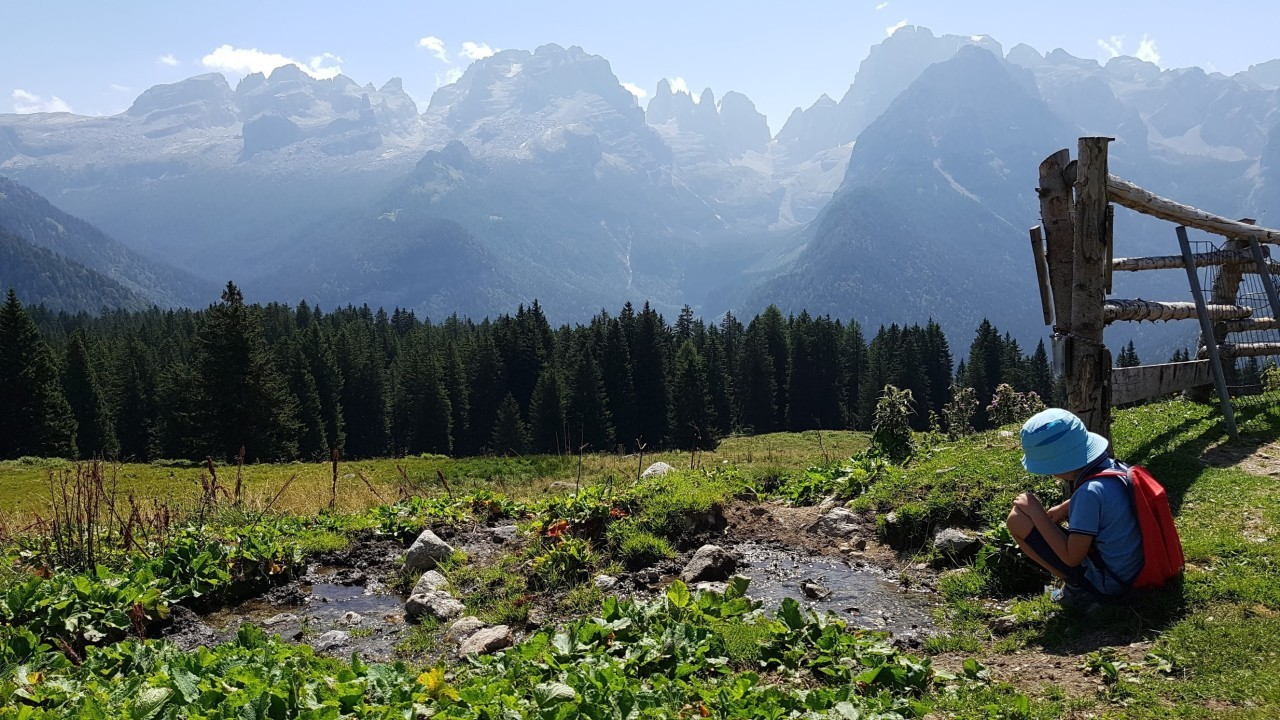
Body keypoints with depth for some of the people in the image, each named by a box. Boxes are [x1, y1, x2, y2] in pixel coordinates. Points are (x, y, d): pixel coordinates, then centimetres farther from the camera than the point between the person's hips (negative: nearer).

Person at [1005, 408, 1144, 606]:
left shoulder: (1090, 492, -28)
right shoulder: (1113, 466, -3)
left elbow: (1071, 557, -23)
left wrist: (1036, 512, -16)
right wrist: (1064, 509, 6)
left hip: (1106, 584, -9)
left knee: (1017, 519, -11)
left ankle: (1077, 588, -1)